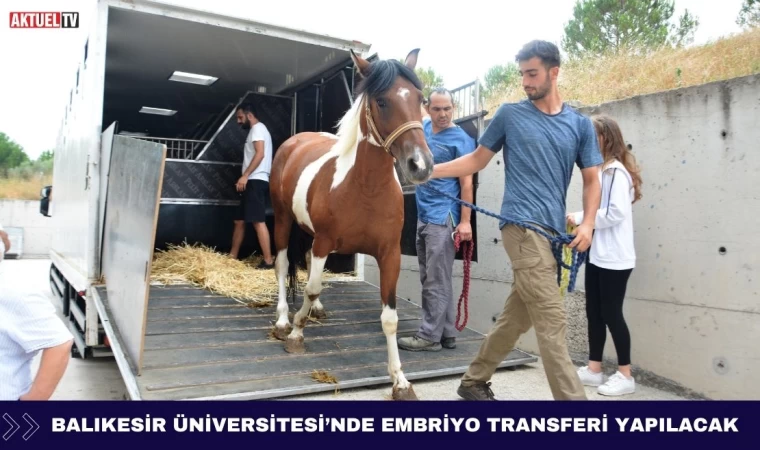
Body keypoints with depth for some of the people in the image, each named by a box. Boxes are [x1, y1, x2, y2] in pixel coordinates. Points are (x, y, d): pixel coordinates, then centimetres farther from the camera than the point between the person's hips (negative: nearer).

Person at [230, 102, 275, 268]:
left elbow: (260, 154, -18)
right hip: (252, 182, 11)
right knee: (239, 221, 13)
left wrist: (245, 176, -22)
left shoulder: (258, 128, -4)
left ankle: (268, 261, -16)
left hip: (256, 181, -11)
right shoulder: (254, 131, 26)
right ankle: (232, 257, 20)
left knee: (258, 222, -15)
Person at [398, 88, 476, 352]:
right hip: (423, 217, 8)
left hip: (443, 219, -8)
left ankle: (430, 336, 3)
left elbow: (466, 182, -12)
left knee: (436, 281, -4)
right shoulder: (424, 128, 11)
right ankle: (447, 334, 20)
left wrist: (465, 221, -18)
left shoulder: (460, 139, -8)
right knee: (431, 279, 12)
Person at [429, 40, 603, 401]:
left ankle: (473, 382, 29)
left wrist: (587, 223, -4)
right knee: (552, 321, -10)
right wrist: (428, 169, 4)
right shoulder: (510, 114, 6)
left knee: (516, 317, 13)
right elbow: (477, 160, 13)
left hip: (553, 232, 5)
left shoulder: (580, 124, 12)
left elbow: (591, 180, 12)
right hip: (522, 227, -4)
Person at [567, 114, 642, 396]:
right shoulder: (600, 170, 14)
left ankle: (625, 375, 12)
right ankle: (594, 369, 23)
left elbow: (617, 213, -21)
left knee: (611, 313, -1)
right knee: (594, 311, 12)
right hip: (597, 255, 9)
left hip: (614, 258, -9)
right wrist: (580, 220, -3)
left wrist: (581, 218, -13)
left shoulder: (616, 171, -12)